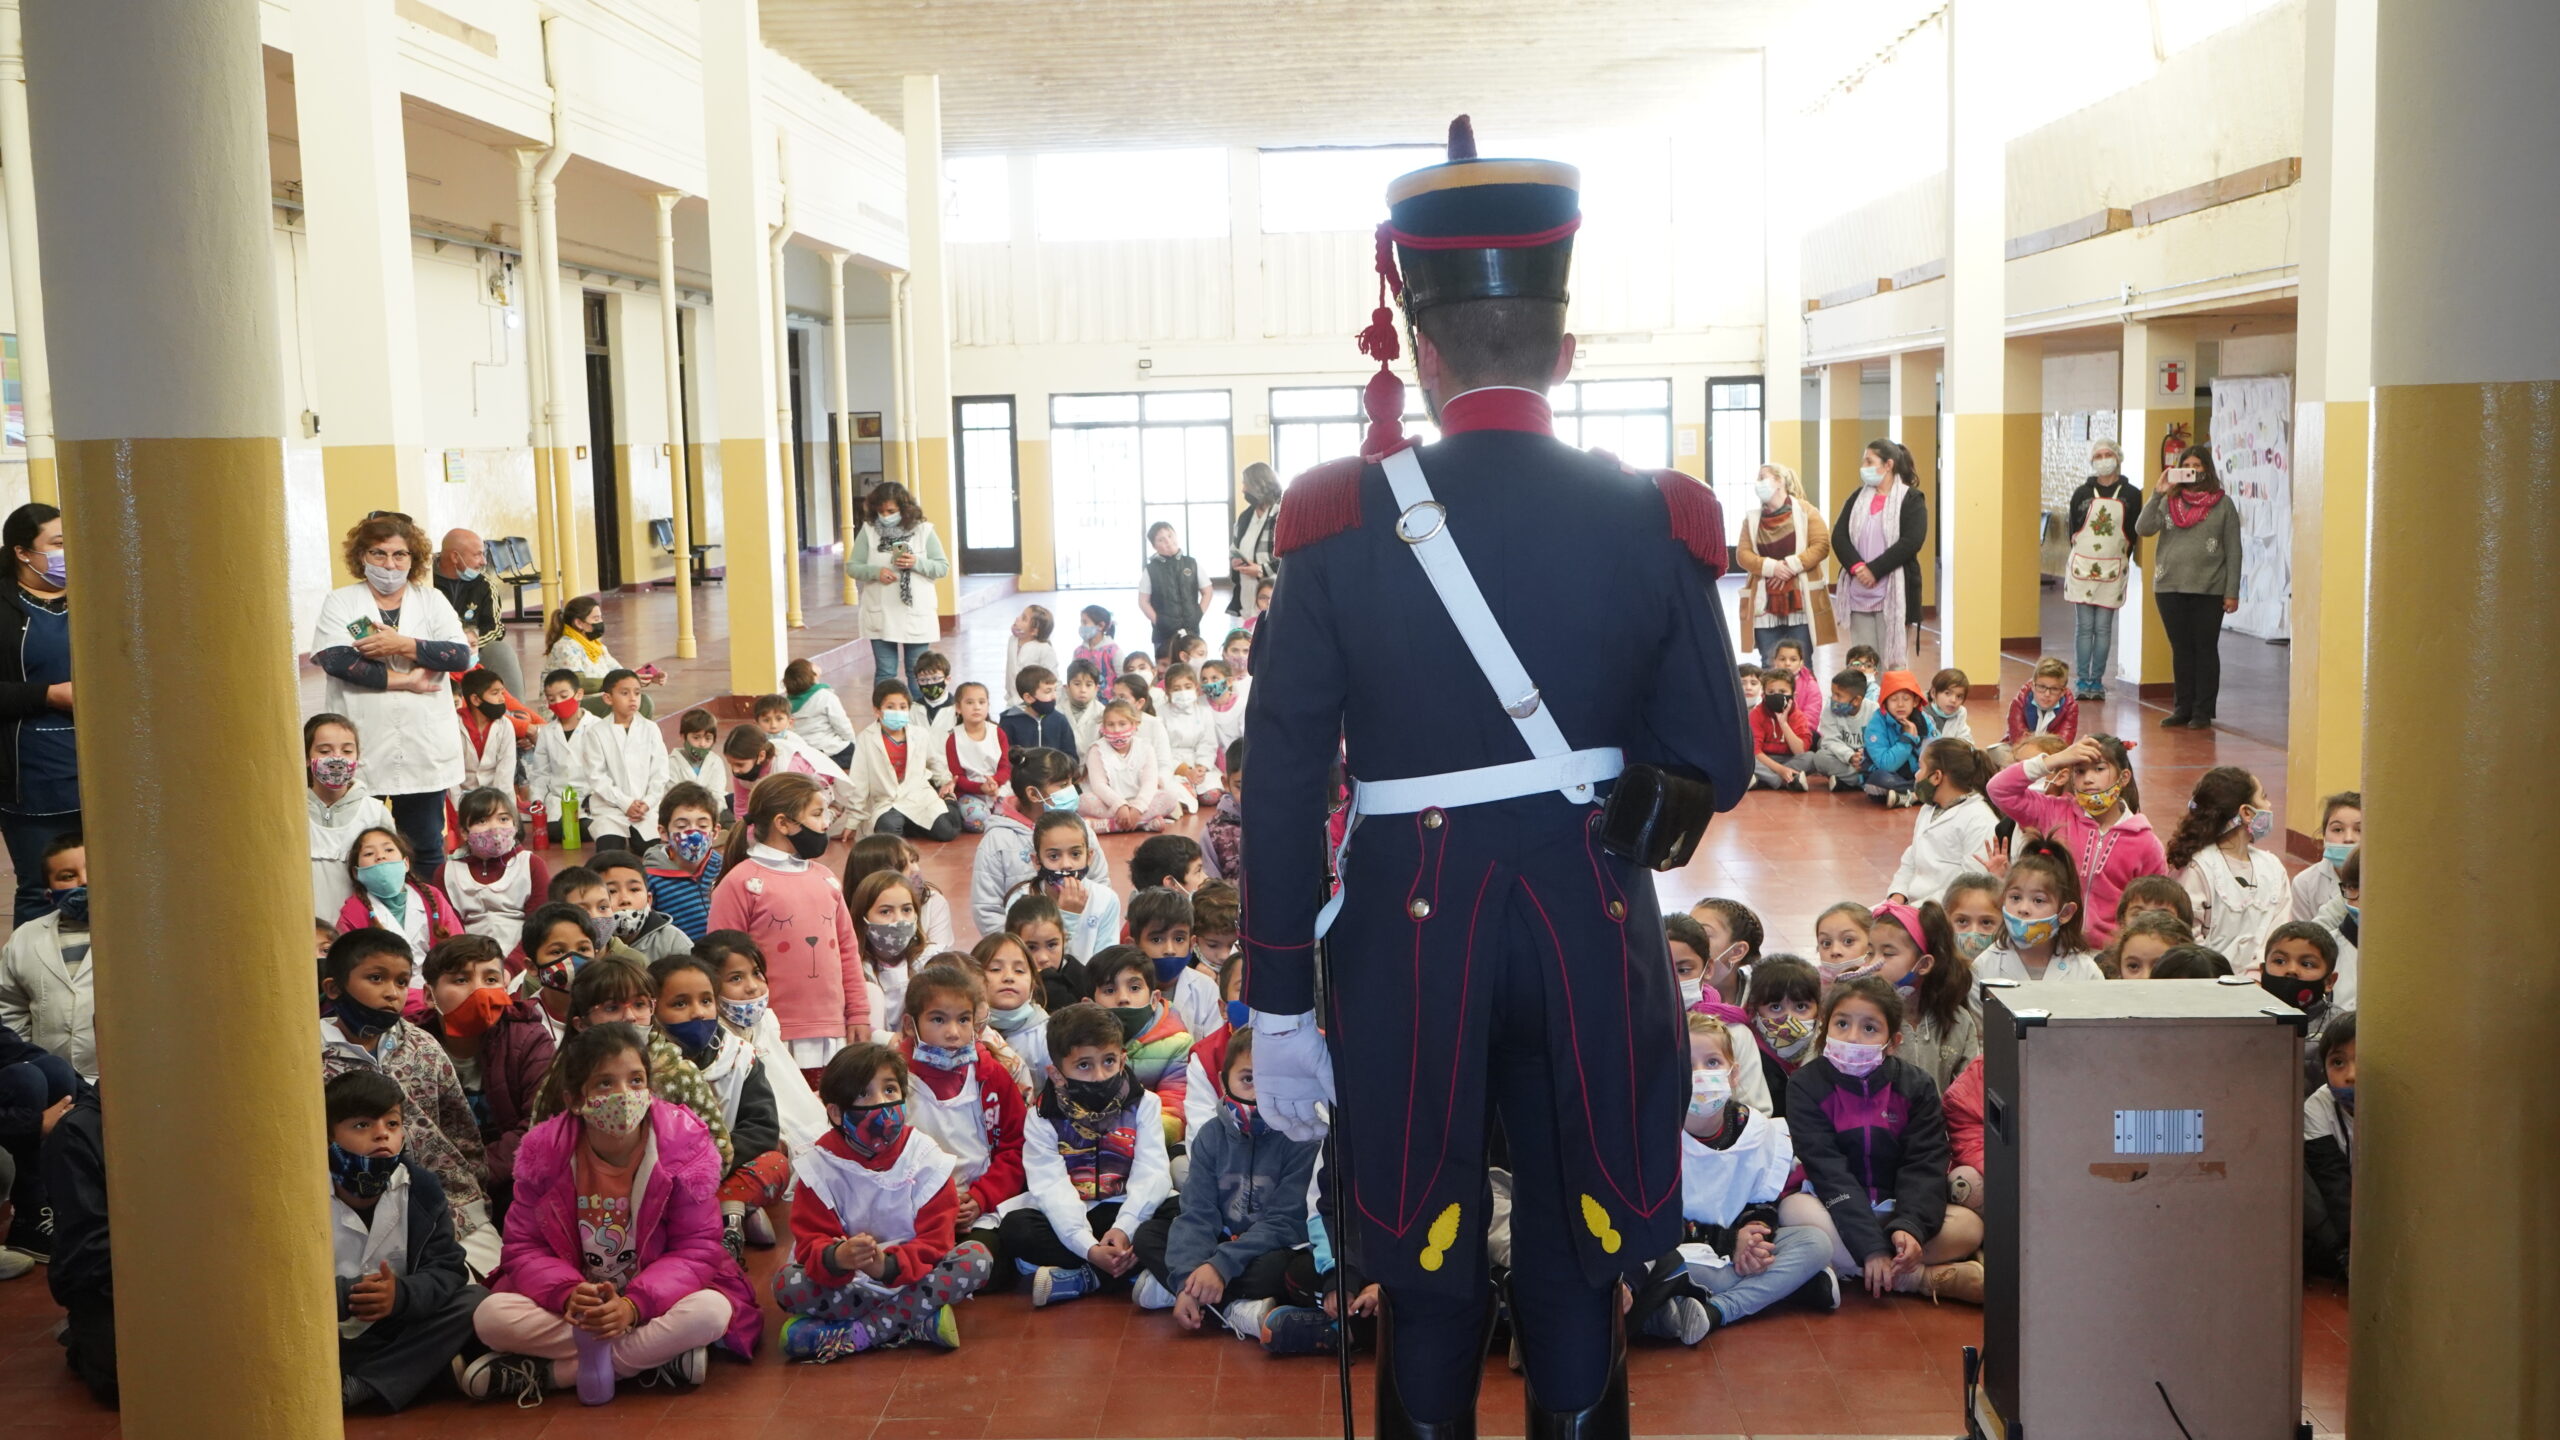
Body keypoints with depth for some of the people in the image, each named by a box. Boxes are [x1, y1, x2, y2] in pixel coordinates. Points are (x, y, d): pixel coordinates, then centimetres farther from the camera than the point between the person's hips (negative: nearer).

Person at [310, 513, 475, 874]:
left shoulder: (431, 599, 11)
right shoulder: (341, 601, 5)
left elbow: (461, 655, -3)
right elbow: (333, 657, -12)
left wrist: (403, 645, -14)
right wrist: (402, 680, -13)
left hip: (423, 749, 2)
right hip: (361, 750, -2)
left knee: (428, 846, 7)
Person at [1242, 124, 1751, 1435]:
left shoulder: (1338, 523, -8)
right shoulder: (1657, 522, -5)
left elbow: (1281, 786, -7)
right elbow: (1714, 771, -1)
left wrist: (1278, 1007, 1)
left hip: (1408, 935, -1)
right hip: (1594, 934, 1)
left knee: (1426, 1280, 14)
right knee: (1576, 1274, 15)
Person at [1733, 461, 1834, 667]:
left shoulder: (1805, 511, 3)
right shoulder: (1753, 518, 12)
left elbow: (1821, 546, -5)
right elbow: (1742, 554, 3)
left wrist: (1791, 565, -16)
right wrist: (1771, 566, -14)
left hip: (1800, 602, -3)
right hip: (1765, 604, 3)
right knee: (1770, 666, 2)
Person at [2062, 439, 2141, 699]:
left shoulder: (2131, 495, 1)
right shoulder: (2082, 493, 4)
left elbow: (2134, 532, 5)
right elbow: (2072, 529, 10)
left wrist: (2121, 559, 3)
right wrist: (2082, 555, 7)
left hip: (2113, 570, 0)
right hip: (2082, 567, 1)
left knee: (2103, 627, 2)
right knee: (2084, 626, 1)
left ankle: (2096, 681, 9)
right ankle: (2082, 680, 6)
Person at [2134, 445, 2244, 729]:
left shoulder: (2223, 505, 2)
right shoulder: (2169, 502, 9)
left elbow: (2233, 551, 0)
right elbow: (2143, 528, -6)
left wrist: (2232, 592, -5)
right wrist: (2158, 493, -13)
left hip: (2208, 590, -3)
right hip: (2170, 588, 3)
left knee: (2205, 649, 3)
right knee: (2181, 649, 8)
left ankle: (2203, 711, 8)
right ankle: (2183, 708, 15)